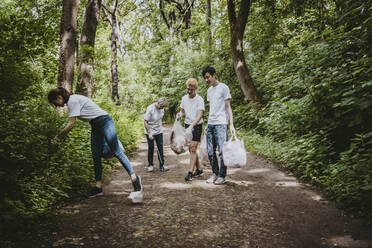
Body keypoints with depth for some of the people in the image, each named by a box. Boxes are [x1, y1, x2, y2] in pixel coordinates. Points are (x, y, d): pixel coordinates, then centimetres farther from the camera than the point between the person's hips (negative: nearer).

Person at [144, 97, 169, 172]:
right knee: (151, 147, 1)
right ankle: (150, 165, 17)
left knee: (160, 147, 2)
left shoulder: (162, 108, -4)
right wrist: (149, 133, -21)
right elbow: (145, 121, -19)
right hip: (150, 131, -5)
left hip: (159, 131, 5)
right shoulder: (150, 109, -21)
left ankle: (162, 165, 8)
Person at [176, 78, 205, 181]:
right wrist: (180, 115, -9)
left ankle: (190, 173, -7)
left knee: (193, 149, -10)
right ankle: (199, 170, 22)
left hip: (197, 126, -6)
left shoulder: (199, 99, -13)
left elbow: (200, 115, -22)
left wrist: (191, 126, -34)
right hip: (187, 125, 6)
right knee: (191, 149, 9)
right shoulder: (184, 98, 5)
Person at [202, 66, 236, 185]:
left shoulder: (223, 88, -2)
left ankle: (222, 176, 4)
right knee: (210, 152, 7)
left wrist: (231, 125, -11)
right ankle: (215, 173, 19)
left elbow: (228, 107, -4)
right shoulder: (209, 90, 18)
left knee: (222, 151, -7)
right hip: (210, 124, 7)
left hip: (221, 124, -7)